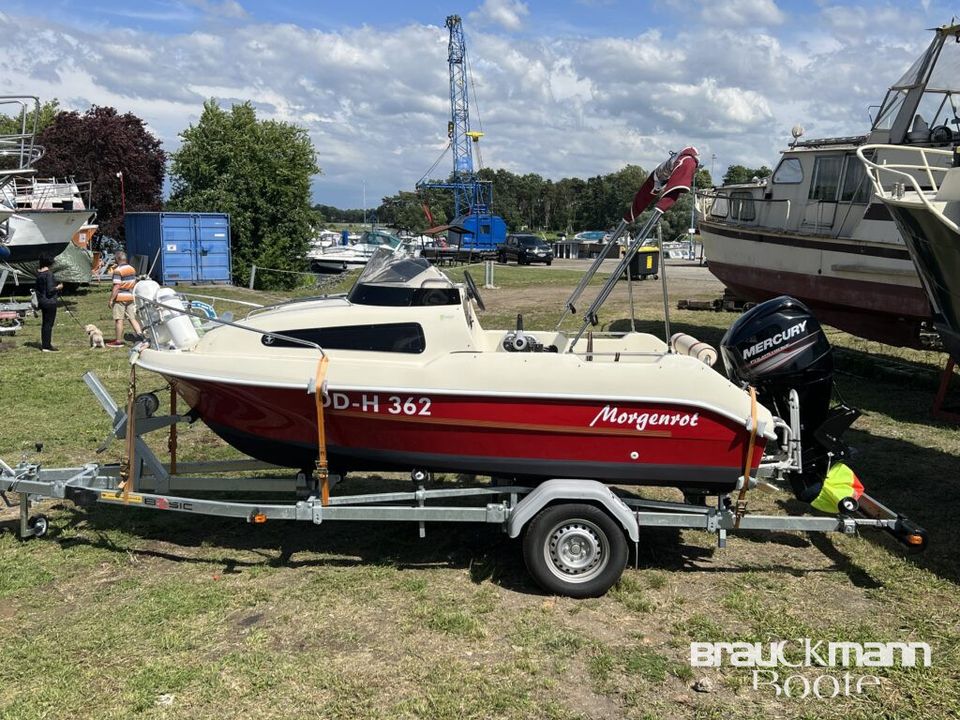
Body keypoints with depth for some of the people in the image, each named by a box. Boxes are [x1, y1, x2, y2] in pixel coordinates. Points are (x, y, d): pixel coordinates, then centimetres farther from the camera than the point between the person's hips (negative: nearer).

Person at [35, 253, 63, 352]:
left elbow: (38, 287, 13)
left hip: (42, 301, 8)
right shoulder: (48, 273, -18)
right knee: (49, 323, -2)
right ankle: (47, 346, 0)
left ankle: (44, 344, 22)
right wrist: (58, 287, -4)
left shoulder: (38, 272, 6)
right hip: (50, 301, -8)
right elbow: (50, 290, -20)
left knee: (44, 323, 15)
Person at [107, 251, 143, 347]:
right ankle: (140, 334, -5)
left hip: (120, 298, -7)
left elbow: (116, 287, -18)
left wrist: (111, 299, -15)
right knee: (132, 318, 9)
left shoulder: (117, 270, -14)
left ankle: (119, 341, 8)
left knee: (119, 320, 1)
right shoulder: (132, 269, 9)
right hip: (130, 297, 7)